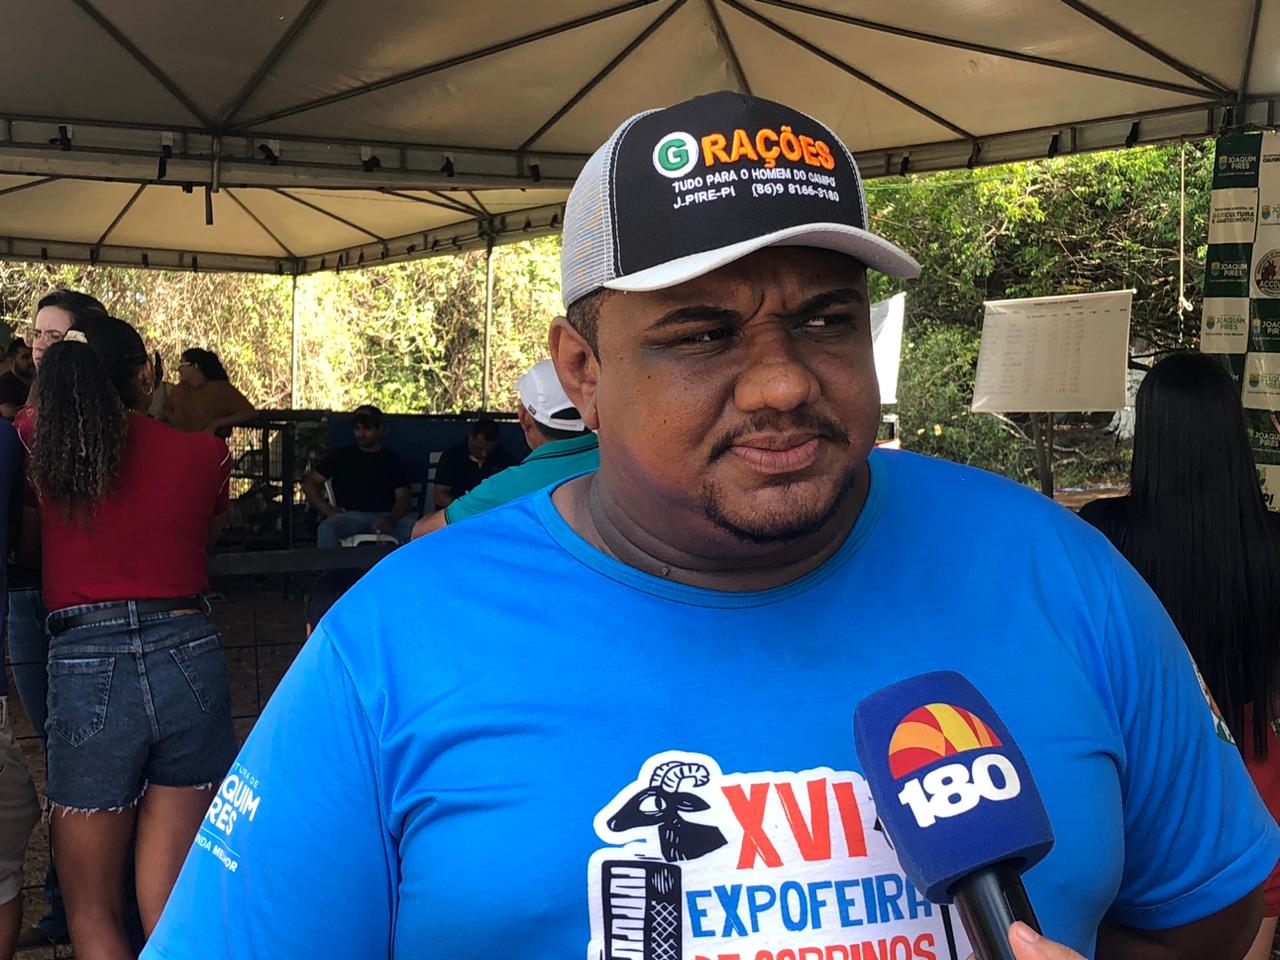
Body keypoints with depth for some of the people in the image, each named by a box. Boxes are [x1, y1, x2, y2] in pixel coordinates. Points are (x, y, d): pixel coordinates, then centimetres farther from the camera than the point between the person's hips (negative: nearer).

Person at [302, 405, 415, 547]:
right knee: (326, 528, -35)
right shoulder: (340, 456, 19)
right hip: (350, 516, 0)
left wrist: (391, 520, -15)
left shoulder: (393, 460, 18)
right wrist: (327, 510, 0)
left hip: (384, 516, 0)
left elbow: (402, 498, 7)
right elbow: (310, 483, 18)